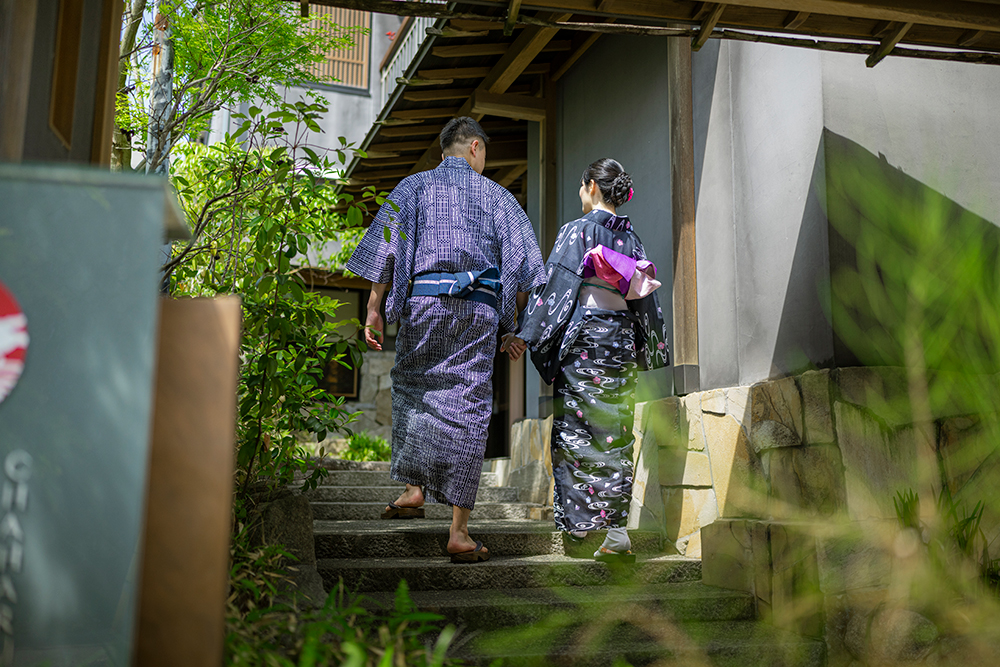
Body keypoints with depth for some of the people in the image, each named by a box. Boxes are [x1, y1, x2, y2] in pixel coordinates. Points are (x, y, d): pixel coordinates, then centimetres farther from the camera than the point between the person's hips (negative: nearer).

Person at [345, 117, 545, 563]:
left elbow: (385, 249, -1)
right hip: (478, 310, 0)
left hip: (423, 301, 0)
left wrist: (373, 310, -1)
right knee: (466, 412, 0)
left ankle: (413, 489, 18)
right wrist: (520, 326, 9)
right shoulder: (496, 195, 13)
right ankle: (459, 532, 0)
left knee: (411, 389, 25)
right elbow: (523, 264, 5)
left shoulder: (414, 187, 11)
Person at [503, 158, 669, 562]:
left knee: (575, 429, 0)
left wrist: (524, 333, -7)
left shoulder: (578, 231, -4)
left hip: (584, 341, -6)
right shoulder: (631, 238, 13)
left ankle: (579, 523, 1)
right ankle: (617, 533, 6)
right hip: (622, 343, 6)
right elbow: (646, 300, 14)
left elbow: (554, 285, -10)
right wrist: (652, 351, 21)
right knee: (614, 435, 6)